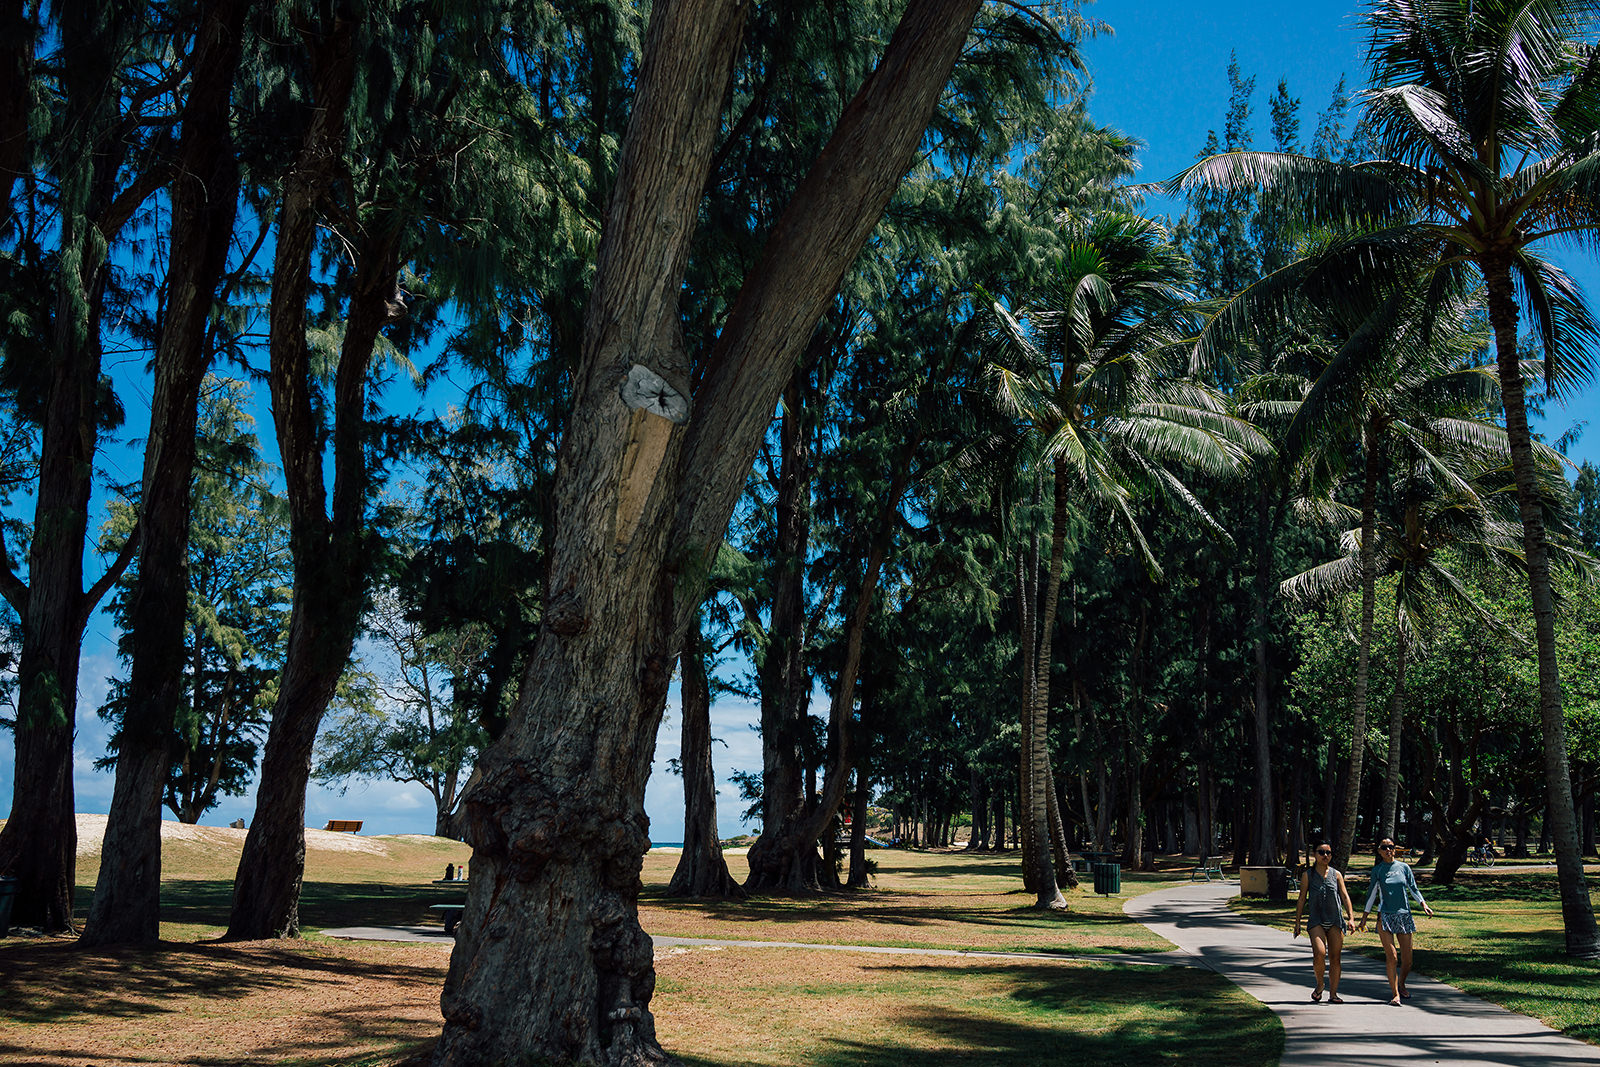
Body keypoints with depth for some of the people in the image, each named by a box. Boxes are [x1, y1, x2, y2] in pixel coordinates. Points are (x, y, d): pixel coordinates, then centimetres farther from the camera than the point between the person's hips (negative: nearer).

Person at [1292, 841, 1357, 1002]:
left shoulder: (1336, 874, 9)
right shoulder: (1308, 875, 4)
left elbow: (1345, 896, 6)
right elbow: (1302, 899, 6)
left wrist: (1351, 917, -7)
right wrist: (1297, 922, 4)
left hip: (1335, 921, 2)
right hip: (1316, 921, -2)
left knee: (1335, 957, 1)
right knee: (1319, 954, -20)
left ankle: (1333, 993, 10)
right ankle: (1319, 985, 5)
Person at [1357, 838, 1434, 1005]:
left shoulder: (1403, 867, 8)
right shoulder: (1377, 870, 5)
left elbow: (1414, 889, 11)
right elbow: (1372, 895, 10)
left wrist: (1424, 904, -6)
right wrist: (1364, 917, 8)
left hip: (1404, 915, 2)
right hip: (1385, 916, -2)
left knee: (1407, 959, 4)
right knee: (1391, 957, -13)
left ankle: (1401, 985, 30)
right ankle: (1395, 994, -9)